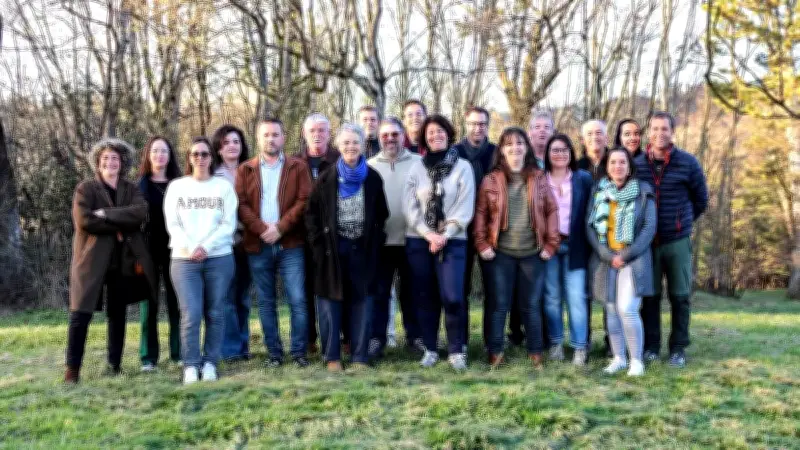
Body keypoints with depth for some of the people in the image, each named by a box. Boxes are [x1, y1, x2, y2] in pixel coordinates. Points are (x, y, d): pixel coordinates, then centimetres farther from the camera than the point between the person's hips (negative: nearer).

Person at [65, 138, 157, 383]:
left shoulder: (131, 189, 10)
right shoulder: (85, 188, 1)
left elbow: (141, 213, -11)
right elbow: (84, 220, -14)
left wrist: (106, 214, -18)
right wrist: (118, 227, -12)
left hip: (124, 260, 3)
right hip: (92, 259, -3)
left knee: (117, 314, 9)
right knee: (80, 315, -4)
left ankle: (114, 364, 18)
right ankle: (72, 368, 4)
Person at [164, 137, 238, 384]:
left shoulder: (224, 186, 8)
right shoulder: (176, 187, 9)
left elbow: (228, 224, 0)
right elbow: (172, 224, 3)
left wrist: (206, 247, -12)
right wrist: (190, 248, -11)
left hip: (219, 258, 1)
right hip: (184, 259, 0)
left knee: (215, 314, 3)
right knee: (191, 314, -9)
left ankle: (210, 363, 13)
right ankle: (190, 365, 1)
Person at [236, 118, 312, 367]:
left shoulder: (298, 167, 6)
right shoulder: (245, 170, 10)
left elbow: (304, 201, -4)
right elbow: (241, 205, 0)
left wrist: (280, 227, -12)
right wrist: (262, 229, -13)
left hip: (290, 245, -2)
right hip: (258, 246, 2)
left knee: (297, 300, -4)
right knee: (266, 302, 7)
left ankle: (299, 351, 6)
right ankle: (274, 352, 15)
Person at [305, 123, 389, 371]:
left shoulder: (373, 178, 4)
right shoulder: (327, 179, 1)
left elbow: (381, 214, 10)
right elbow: (312, 212, 3)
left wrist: (376, 240, 2)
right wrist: (318, 243, -3)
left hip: (363, 249, 1)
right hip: (333, 248, -1)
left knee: (362, 303, 4)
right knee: (330, 303, 3)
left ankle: (359, 356, 13)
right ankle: (332, 356, 12)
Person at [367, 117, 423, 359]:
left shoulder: (419, 163, 1)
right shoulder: (369, 166, 6)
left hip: (411, 239, -1)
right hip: (380, 239, 1)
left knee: (411, 290, 10)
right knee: (379, 291, 5)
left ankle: (415, 335, 21)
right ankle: (376, 337, 13)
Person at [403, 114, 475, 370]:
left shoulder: (463, 167, 5)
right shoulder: (416, 168, 9)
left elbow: (465, 207, -3)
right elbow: (409, 206, 1)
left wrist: (445, 235, -13)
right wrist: (428, 234, -12)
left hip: (452, 241, -2)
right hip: (419, 241, 2)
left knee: (452, 297, -11)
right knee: (425, 297, 5)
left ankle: (456, 350, 2)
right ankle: (429, 349, 16)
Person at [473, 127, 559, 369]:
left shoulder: (539, 178, 5)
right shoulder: (491, 179, 2)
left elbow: (552, 211, 5)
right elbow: (480, 213, 3)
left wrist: (550, 244, -1)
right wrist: (482, 244, -6)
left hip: (533, 253, 1)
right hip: (500, 253, -1)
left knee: (531, 305, 8)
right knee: (499, 304, 4)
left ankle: (536, 352, 18)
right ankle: (495, 352, 14)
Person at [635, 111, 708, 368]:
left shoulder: (688, 163, -1)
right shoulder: (637, 164, 1)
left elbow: (701, 200, 11)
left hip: (678, 241, -1)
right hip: (646, 241, 1)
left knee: (680, 296, 4)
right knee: (649, 296, 5)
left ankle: (678, 348, 15)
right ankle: (650, 346, 17)